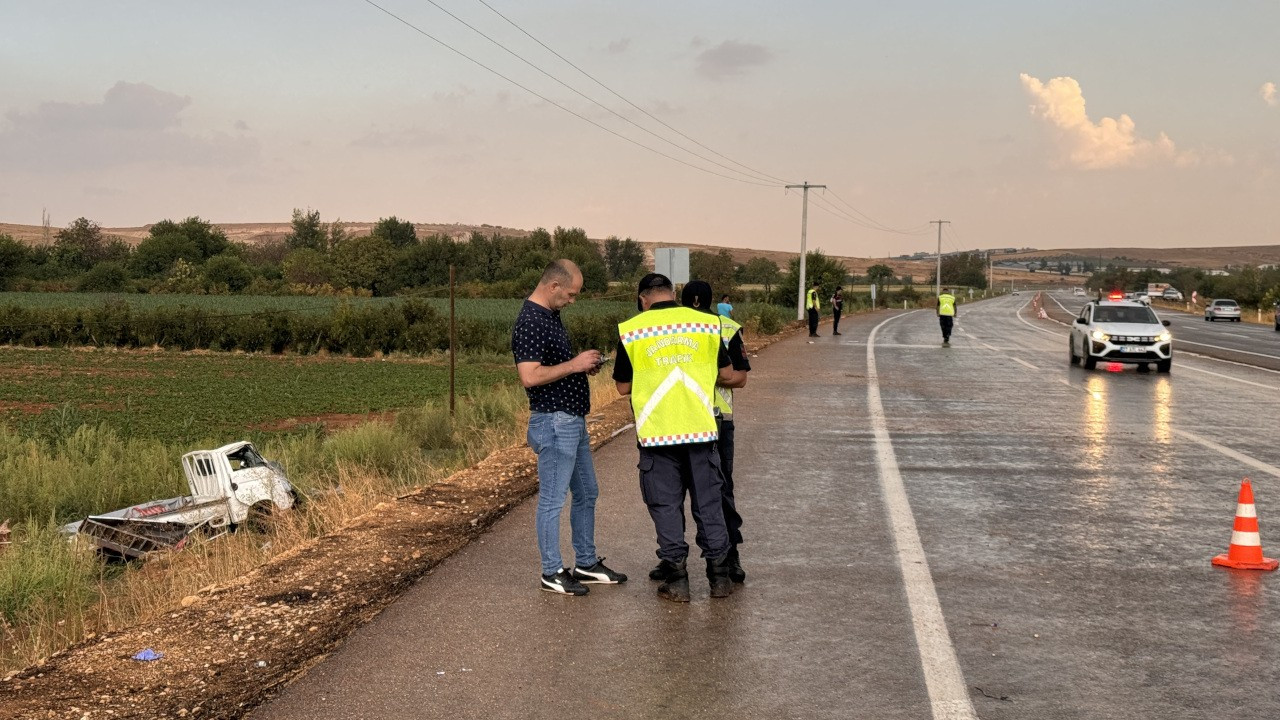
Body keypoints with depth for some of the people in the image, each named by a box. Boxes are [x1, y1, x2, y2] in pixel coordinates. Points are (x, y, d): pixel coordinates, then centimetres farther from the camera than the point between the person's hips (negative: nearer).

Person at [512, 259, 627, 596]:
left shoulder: (551, 316, 13)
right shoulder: (530, 322, -19)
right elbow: (530, 376, -28)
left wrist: (584, 365, 7)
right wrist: (574, 365, -20)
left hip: (574, 421, 10)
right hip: (553, 422, -10)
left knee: (586, 493, 18)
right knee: (553, 500, 0)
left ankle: (586, 563, 28)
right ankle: (552, 573, 9)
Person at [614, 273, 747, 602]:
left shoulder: (630, 330, -1)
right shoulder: (706, 323, 4)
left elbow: (623, 387, 5)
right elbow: (726, 375, 9)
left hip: (656, 433, -1)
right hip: (701, 429, 2)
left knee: (666, 507, 8)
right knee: (709, 504, 12)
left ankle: (676, 580, 10)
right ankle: (719, 576, 17)